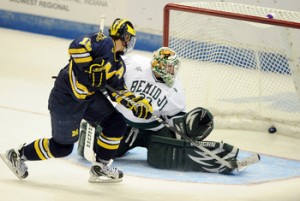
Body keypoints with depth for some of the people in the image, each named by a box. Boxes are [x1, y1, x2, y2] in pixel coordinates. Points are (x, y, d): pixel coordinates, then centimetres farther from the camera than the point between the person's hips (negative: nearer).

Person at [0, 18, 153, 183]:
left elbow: (118, 90, 14)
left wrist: (138, 103, 1)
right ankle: (18, 155, 19)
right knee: (62, 146, 1)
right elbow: (77, 46, -32)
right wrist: (90, 68, -32)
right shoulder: (104, 43, -18)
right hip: (66, 99, -9)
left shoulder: (119, 65, 10)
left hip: (90, 95, 9)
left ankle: (100, 167, 12)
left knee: (117, 125, -3)